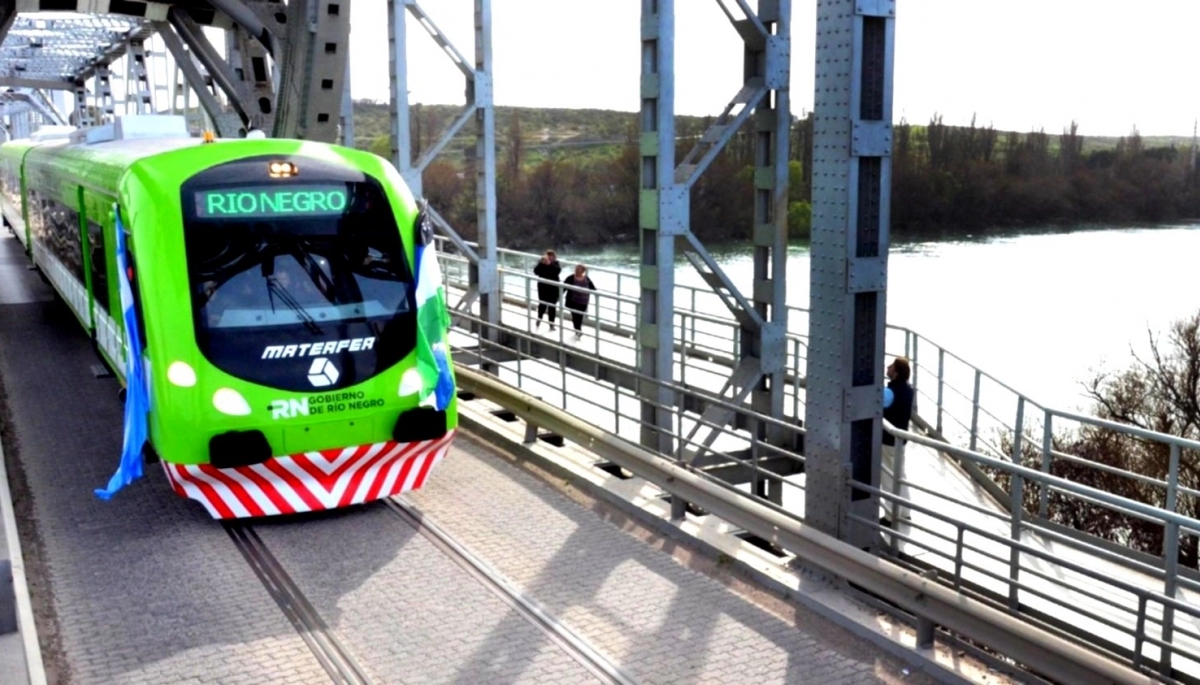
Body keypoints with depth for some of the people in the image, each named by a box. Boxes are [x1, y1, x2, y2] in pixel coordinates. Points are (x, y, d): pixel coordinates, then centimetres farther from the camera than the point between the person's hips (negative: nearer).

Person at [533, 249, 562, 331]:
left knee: (552, 306, 6)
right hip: (543, 287, -1)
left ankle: (551, 324, 16)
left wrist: (550, 264, -35)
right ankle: (539, 321, 24)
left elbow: (558, 271, -25)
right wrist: (541, 264, -30)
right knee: (542, 304, 4)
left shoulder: (555, 263, -4)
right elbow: (536, 272, -19)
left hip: (553, 288, 1)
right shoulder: (541, 263, -5)